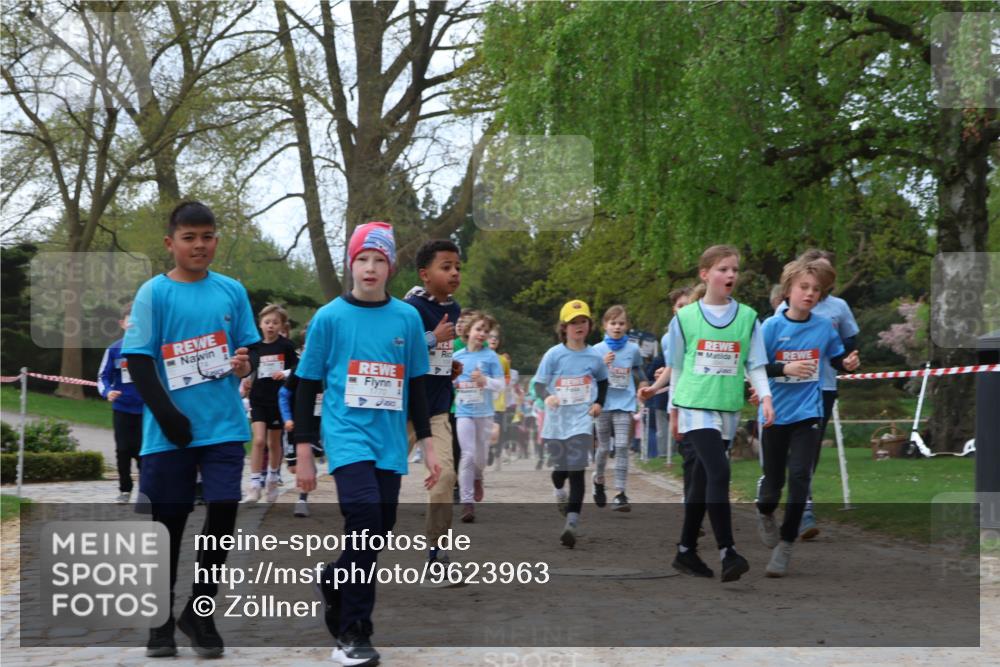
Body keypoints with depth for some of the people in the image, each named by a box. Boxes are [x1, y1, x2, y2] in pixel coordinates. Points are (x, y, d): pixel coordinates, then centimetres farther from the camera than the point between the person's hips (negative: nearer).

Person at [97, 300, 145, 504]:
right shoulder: (114, 349, -4)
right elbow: (103, 377, 1)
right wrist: (107, 392, -18)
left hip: (145, 408, -1)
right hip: (122, 408, 1)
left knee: (142, 450, 3)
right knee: (123, 450, 7)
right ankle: (125, 490, 20)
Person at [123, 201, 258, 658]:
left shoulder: (232, 291, 7)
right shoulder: (154, 293, -2)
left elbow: (248, 346, 14)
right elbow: (138, 361, -5)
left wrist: (245, 364, -10)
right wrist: (166, 413, -14)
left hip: (224, 426, 2)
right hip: (170, 430, -2)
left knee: (223, 510, -6)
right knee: (169, 521, 6)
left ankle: (199, 611, 12)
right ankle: (162, 619, 20)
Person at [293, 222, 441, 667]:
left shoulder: (407, 318, 7)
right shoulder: (329, 317, -1)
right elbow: (307, 387, 2)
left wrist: (427, 446, 11)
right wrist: (304, 454, -1)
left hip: (390, 444, 4)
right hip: (347, 436, -4)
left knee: (378, 533, 7)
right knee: (365, 523, -20)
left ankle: (332, 580, 38)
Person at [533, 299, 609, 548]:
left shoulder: (594, 356, 1)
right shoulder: (554, 355, -5)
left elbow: (603, 381, 19)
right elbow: (539, 384, -4)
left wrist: (599, 402, 4)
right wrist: (546, 396, -25)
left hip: (582, 421, -1)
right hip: (556, 420, 1)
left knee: (577, 471, -11)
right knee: (561, 467, 16)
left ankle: (572, 524, -15)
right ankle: (559, 491, 53)